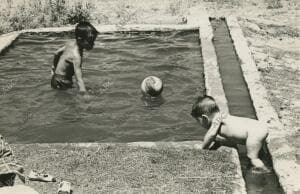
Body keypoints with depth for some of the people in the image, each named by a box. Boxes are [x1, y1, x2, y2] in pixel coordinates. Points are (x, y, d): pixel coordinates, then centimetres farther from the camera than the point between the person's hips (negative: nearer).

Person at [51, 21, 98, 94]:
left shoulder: (72, 43, -3)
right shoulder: (76, 56, -29)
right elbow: (79, 79, -33)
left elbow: (57, 53, 14)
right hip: (62, 84, -10)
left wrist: (55, 67, 31)